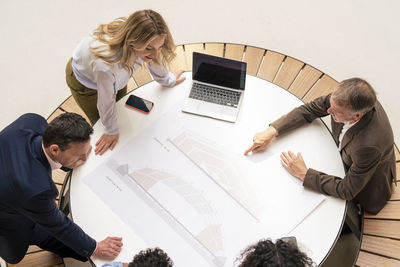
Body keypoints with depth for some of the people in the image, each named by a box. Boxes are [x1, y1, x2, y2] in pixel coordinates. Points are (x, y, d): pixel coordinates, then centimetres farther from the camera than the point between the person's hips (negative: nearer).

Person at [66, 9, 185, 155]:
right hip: (83, 80, -5)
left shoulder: (146, 42, -36)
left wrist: (168, 80, 10)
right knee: (100, 123, 10)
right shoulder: (106, 64, -50)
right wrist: (111, 131, -14)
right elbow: (106, 101, -32)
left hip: (117, 76, 5)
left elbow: (155, 61, -10)